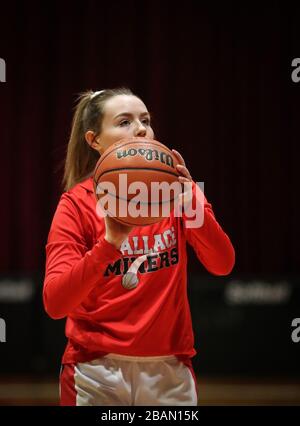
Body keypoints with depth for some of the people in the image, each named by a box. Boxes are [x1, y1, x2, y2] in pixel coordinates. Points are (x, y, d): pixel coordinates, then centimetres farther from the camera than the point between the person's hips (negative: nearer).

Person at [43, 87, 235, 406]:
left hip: (170, 370, 3)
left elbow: (222, 264, -10)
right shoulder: (77, 203, -7)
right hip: (96, 372, -3)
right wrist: (110, 242, -32)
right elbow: (54, 303, -18)